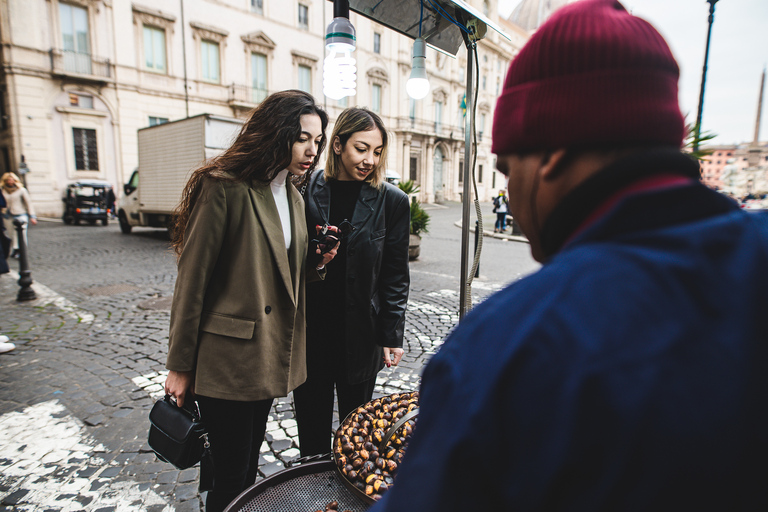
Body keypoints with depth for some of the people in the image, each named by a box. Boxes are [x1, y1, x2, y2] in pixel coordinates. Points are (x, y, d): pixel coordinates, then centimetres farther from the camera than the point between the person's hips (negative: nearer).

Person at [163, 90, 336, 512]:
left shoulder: (294, 197, 9)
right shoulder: (224, 188, -14)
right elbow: (192, 279, -12)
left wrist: (316, 264, -5)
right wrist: (180, 366, -8)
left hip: (269, 351, 7)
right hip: (227, 354, -7)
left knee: (248, 461, 22)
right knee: (231, 474, 9)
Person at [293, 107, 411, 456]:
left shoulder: (392, 201, -4)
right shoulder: (305, 191, -2)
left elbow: (395, 276, -2)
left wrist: (391, 335, -4)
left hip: (360, 336, -1)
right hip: (309, 332, 1)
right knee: (311, 427, 17)